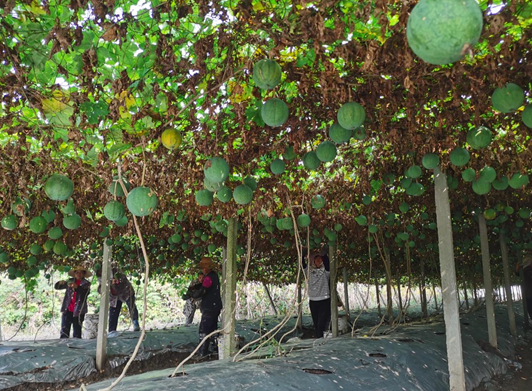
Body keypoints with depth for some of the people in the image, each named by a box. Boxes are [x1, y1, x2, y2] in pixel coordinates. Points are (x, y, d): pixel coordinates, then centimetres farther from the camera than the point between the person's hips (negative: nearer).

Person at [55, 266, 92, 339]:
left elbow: (85, 291, -18)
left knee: (77, 333, -1)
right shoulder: (70, 281, 13)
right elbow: (57, 287, 13)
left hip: (78, 311, -3)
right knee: (64, 332, -1)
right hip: (67, 310, 3)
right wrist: (60, 283, -11)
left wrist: (76, 287, -37)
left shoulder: (86, 283, 3)